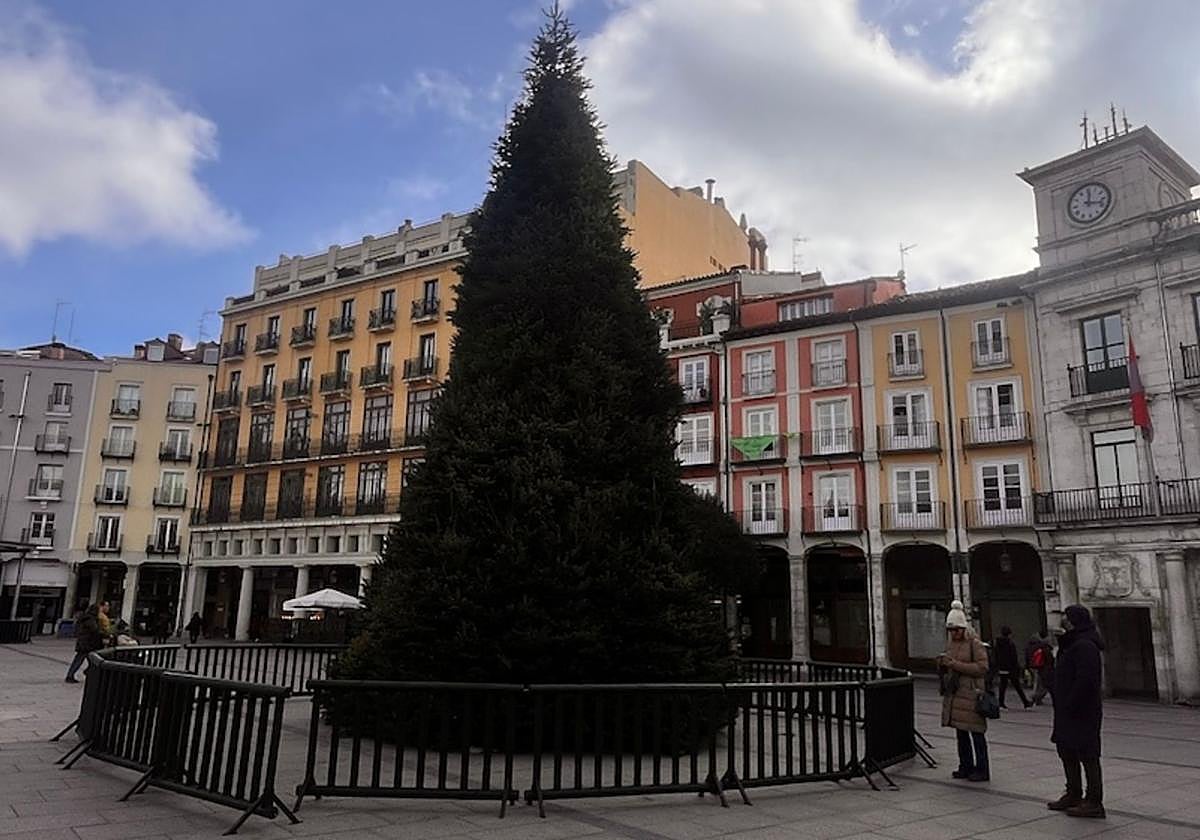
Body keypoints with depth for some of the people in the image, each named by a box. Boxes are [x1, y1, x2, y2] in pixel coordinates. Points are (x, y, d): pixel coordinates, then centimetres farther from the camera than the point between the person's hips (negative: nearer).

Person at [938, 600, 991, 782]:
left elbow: (982, 668, -18)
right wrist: (942, 663, -1)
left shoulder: (974, 643, -9)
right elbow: (945, 670, 23)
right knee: (960, 732, 13)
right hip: (953, 693, 8)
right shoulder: (950, 643, 13)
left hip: (970, 693, -7)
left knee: (976, 732, -2)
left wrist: (956, 664, -20)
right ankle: (966, 766, 22)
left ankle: (982, 769, 6)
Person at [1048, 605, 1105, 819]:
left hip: (1082, 712, -11)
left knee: (1087, 755, -2)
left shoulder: (1085, 646, -19)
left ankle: (1094, 803, 5)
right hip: (1068, 712, 11)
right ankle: (1073, 795, 28)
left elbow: (1085, 680, -27)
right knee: (1067, 752, 17)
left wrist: (1071, 705, -22)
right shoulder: (1073, 643, 16)